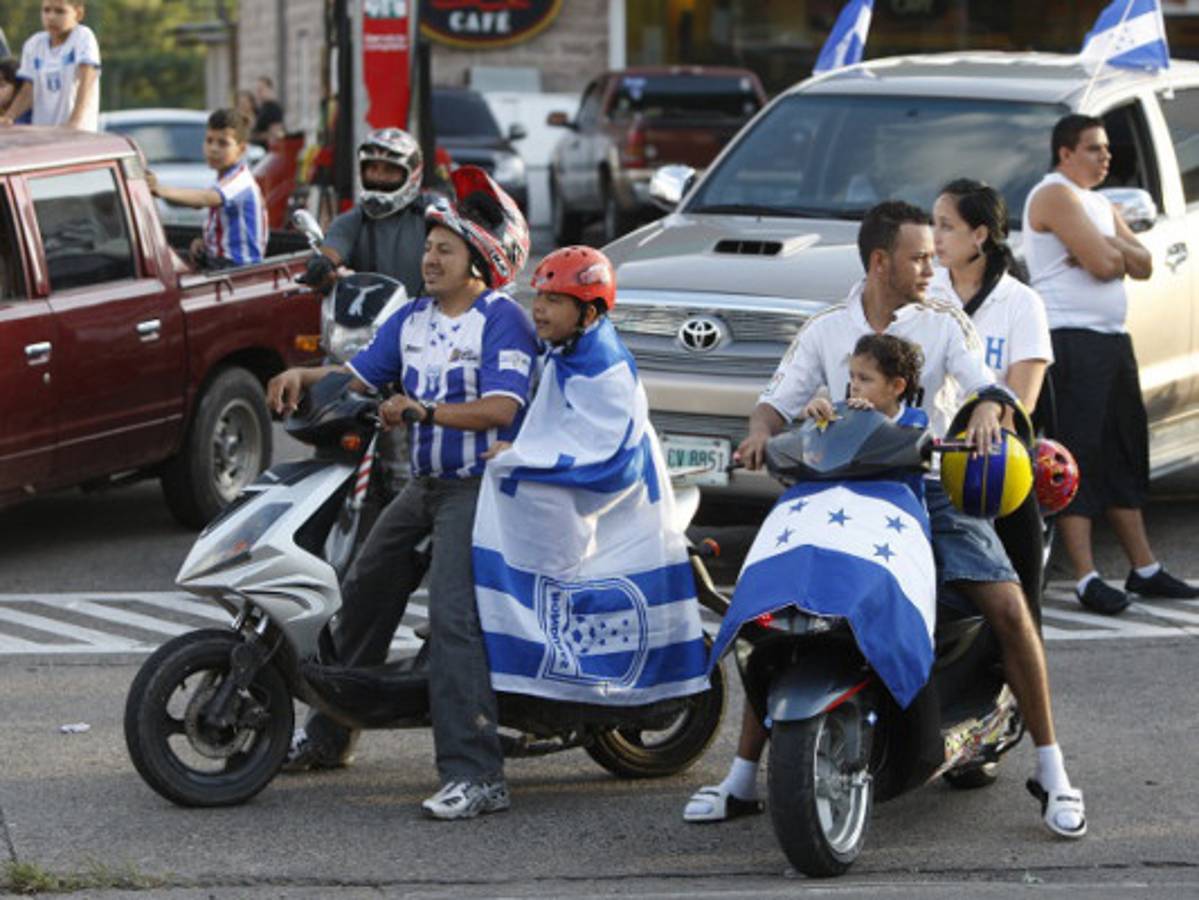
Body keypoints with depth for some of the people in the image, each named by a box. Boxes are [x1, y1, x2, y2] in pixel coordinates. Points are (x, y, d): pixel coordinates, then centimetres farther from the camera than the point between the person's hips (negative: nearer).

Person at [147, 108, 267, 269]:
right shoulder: (225, 178, 17)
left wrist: (163, 190, -50)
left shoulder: (240, 181, -16)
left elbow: (206, 198, -36)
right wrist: (204, 242, 6)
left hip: (238, 265, -10)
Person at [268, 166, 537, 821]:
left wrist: (425, 410, -31)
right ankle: (326, 733, 34)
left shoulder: (502, 320, -11)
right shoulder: (413, 318, 13)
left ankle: (475, 775, -27)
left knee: (451, 614, -22)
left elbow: (503, 408, -21)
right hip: (425, 483, 9)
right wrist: (303, 376, -3)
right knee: (363, 593, 16)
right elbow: (359, 372, 16)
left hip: (481, 486, -9)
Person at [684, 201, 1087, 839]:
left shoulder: (944, 324, 6)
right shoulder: (826, 330, 10)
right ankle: (742, 779, 0)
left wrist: (987, 410, -30)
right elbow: (781, 398, 6)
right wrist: (762, 429, -17)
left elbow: (985, 381, -7)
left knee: (1008, 607, -19)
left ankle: (1050, 771, -8)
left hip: (934, 490, -1)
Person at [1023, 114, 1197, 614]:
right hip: (1073, 341, -10)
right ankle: (1088, 581, -13)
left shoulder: (1099, 204, 21)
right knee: (1078, 459, -10)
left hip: (1112, 342, 10)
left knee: (1125, 456, 13)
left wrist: (1108, 246, -7)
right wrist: (1118, 250, 3)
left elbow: (1142, 266, 11)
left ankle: (1145, 570, 19)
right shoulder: (1056, 196, -9)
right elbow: (1102, 264, -19)